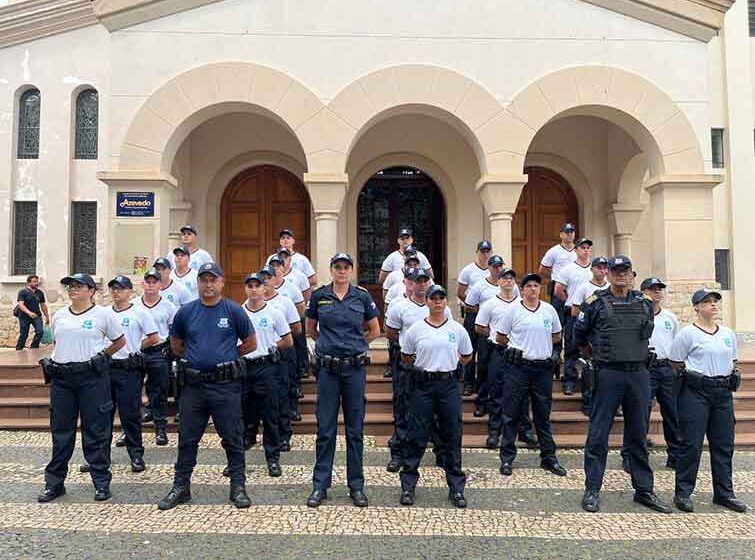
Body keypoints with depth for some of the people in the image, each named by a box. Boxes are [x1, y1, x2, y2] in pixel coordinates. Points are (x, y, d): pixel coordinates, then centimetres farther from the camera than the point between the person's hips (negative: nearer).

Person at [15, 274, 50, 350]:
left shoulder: (40, 293, 7)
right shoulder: (23, 292, -7)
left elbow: (43, 305, 16)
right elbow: (21, 304, -19)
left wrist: (47, 316, 15)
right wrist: (29, 312, -35)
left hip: (37, 315, 3)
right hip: (24, 316, -3)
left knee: (40, 331, -14)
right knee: (23, 335, 3)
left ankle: (34, 348, 3)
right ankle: (18, 350, 21)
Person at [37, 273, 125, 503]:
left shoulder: (103, 314, -2)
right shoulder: (58, 316, 11)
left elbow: (120, 341, 6)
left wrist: (99, 355, 2)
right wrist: (58, 359, 8)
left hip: (92, 378, -4)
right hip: (61, 378, 4)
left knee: (96, 431, 2)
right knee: (61, 431, 11)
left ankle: (101, 482, 13)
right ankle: (54, 482, 22)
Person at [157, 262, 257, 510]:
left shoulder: (233, 310, -2)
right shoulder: (186, 312, 5)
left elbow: (250, 343, 5)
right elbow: (175, 344, 19)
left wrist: (226, 355, 7)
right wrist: (193, 357, 11)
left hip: (226, 385, -2)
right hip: (193, 385, 3)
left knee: (232, 438, 5)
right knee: (187, 439, 11)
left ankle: (238, 486, 16)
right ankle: (181, 486, 25)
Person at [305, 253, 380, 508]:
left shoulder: (362, 296, 1)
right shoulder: (319, 296, 1)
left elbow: (375, 330, 12)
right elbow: (310, 329, 16)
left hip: (355, 367, 0)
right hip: (327, 368, 0)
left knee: (355, 428, 8)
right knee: (325, 428, 4)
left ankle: (356, 485, 19)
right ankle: (320, 485, 16)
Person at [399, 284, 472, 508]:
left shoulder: (457, 329, 4)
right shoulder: (415, 329, 1)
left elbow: (467, 356, 16)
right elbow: (406, 357, 11)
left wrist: (450, 363, 10)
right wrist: (421, 366, 8)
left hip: (449, 385, 1)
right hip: (422, 385, -1)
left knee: (452, 437, 7)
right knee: (417, 437, 2)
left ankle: (456, 488, 17)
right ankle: (408, 486, 12)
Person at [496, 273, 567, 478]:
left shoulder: (549, 310, 7)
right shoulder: (513, 310, -3)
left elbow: (557, 336, 19)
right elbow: (499, 337, 3)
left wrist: (542, 346, 8)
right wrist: (517, 346, 4)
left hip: (543, 368, 3)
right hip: (518, 368, -3)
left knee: (543, 416, 13)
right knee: (511, 415, 2)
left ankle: (549, 457, 22)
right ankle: (507, 458, 11)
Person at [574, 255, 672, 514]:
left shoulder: (644, 303, 9)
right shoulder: (596, 303, -2)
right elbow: (579, 335, 9)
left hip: (639, 374, 4)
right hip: (608, 375, -4)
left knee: (638, 435, 11)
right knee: (598, 434, 0)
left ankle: (644, 490, 22)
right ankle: (592, 490, 8)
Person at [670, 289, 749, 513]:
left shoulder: (728, 333, 13)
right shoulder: (688, 333, -6)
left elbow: (732, 362, 22)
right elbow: (676, 364, -3)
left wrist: (730, 379, 9)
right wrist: (693, 376, -4)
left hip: (723, 393, 6)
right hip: (695, 393, -6)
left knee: (724, 444, 10)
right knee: (691, 444, -4)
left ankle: (724, 493, 21)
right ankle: (683, 492, 6)